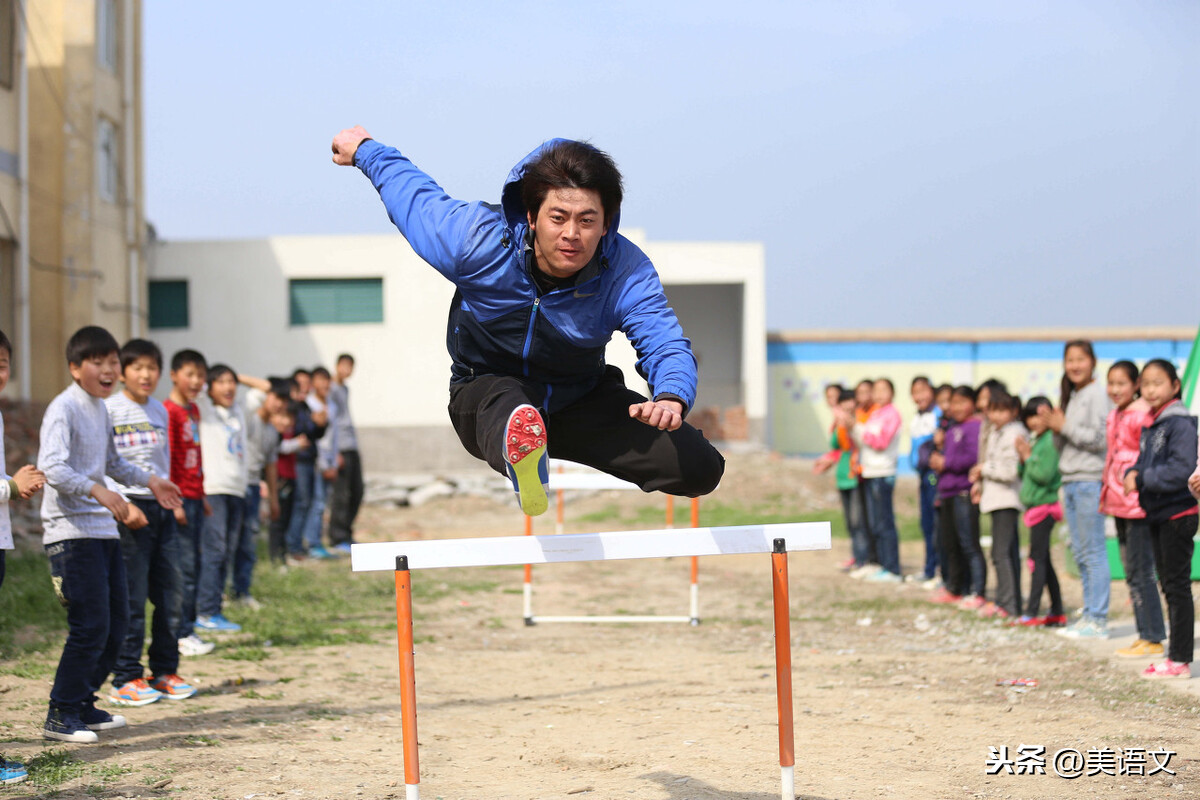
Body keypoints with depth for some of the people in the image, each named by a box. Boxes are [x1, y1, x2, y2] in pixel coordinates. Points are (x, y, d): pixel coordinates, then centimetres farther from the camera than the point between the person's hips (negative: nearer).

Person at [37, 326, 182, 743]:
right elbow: (51, 466, -27)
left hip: (103, 529, 9)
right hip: (72, 532, -9)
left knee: (116, 622, 12)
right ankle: (60, 716, 0)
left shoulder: (101, 409, 15)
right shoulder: (64, 408, -13)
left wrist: (150, 480, 25)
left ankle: (83, 704, 24)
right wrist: (97, 490, -37)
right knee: (91, 626, -11)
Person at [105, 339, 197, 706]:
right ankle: (125, 679, 0)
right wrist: (123, 505, -16)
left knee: (169, 596, 7)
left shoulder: (159, 410, 14)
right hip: (129, 509, -6)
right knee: (131, 600, -6)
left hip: (161, 507, 6)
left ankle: (165, 672, 17)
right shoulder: (109, 409, -5)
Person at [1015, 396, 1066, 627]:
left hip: (1044, 506, -10)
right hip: (1034, 506, 10)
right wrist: (1022, 459, 0)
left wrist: (1028, 458, -11)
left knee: (1038, 558, -10)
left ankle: (1032, 612, -11)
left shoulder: (1050, 443, -14)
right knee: (1044, 560, 12)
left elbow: (1044, 474, -22)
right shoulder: (1035, 441, 14)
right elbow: (1025, 476, 17)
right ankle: (1057, 612, 17)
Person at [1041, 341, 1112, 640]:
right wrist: (1054, 427, 2)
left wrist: (1064, 426, -10)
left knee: (1093, 551, -7)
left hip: (1090, 480, -9)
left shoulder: (1097, 395, -8)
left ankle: (1098, 620, -5)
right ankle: (1089, 615, 17)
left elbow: (1099, 439, -16)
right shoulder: (1071, 396, 18)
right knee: (1080, 553, 11)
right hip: (1070, 481, 9)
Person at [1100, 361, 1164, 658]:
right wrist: (1107, 492, 22)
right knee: (1132, 573, 13)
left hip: (1137, 501, -9)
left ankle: (1153, 639, 0)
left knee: (1141, 573, -6)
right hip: (1119, 501, 9)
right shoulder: (1115, 416, 14)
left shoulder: (1142, 415, -14)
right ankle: (1145, 635, 19)